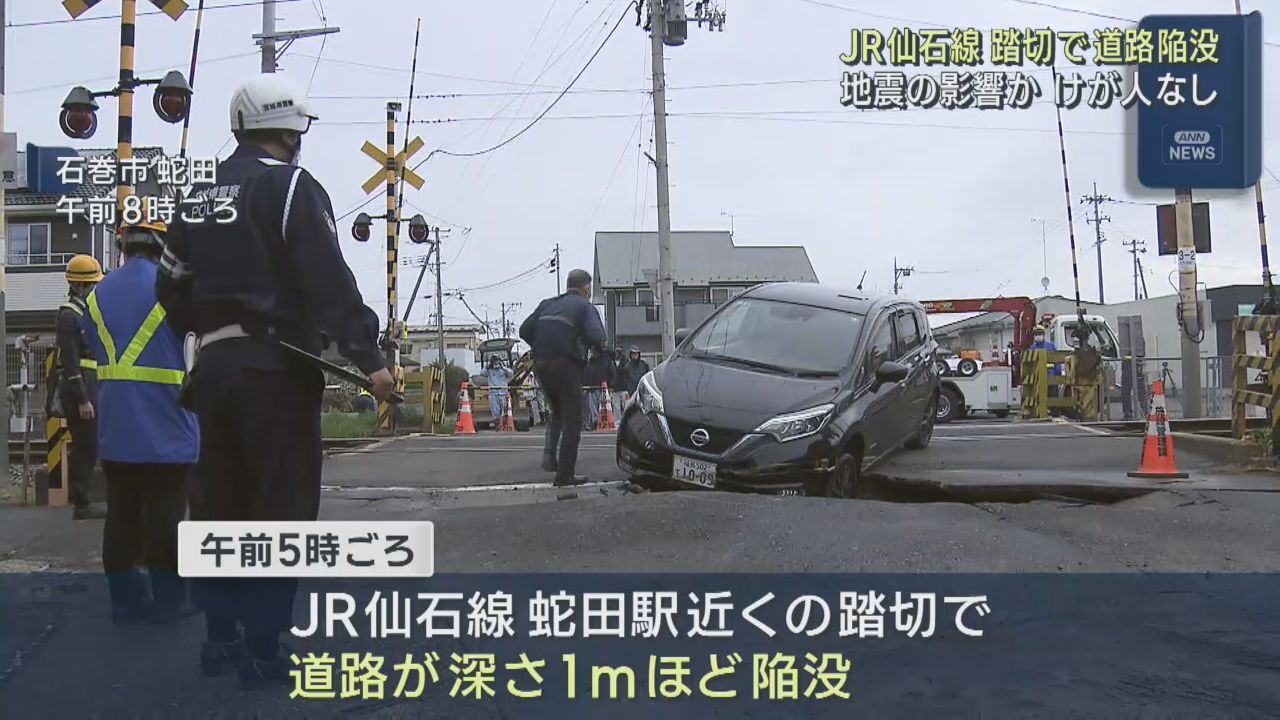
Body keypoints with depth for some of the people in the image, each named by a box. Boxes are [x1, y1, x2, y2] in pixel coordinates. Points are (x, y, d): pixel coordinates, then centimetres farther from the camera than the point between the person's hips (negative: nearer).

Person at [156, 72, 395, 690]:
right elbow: (329, 284, -17)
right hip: (275, 366, -7)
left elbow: (172, 286, 17)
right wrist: (367, 358, -19)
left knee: (220, 505, 14)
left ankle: (221, 640, 21)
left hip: (213, 367, 8)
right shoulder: (292, 188, -8)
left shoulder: (202, 198, 14)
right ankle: (263, 652, -3)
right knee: (281, 509, -3)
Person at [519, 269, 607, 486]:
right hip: (566, 365, -6)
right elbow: (596, 336, -15)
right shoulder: (584, 306, 0)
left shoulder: (547, 304, 16)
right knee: (572, 420, 2)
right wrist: (598, 345, 7)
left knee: (557, 412, 25)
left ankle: (549, 452, 5)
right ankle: (565, 474, 0)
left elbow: (524, 330, 10)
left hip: (541, 364, 6)